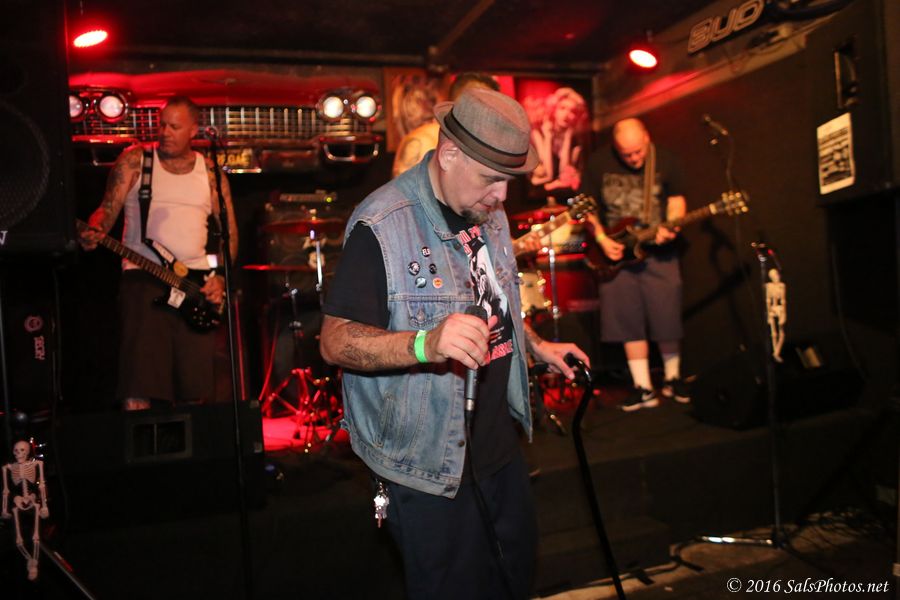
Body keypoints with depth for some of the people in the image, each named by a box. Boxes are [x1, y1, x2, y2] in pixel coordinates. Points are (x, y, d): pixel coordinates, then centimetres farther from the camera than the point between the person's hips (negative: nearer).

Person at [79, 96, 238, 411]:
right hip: (143, 278, -2)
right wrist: (94, 232, -22)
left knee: (196, 386, 4)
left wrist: (219, 277, -4)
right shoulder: (133, 160, 6)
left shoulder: (210, 171, 10)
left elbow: (229, 232, 10)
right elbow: (108, 208, 1)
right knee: (138, 385, -7)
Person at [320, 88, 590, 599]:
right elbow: (336, 341, -26)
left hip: (500, 442, 8)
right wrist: (426, 343, -41)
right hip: (429, 463, -8)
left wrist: (536, 345, 13)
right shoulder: (381, 226, -22)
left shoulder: (489, 213, 6)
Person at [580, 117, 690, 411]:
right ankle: (643, 387, 11)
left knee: (667, 317, 2)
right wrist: (601, 238, -9)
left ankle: (672, 379, 24)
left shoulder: (663, 161, -1)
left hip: (657, 252, 0)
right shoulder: (598, 163, -3)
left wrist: (671, 226, -13)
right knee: (629, 321, 2)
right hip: (617, 253, 0)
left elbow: (675, 199, 7)